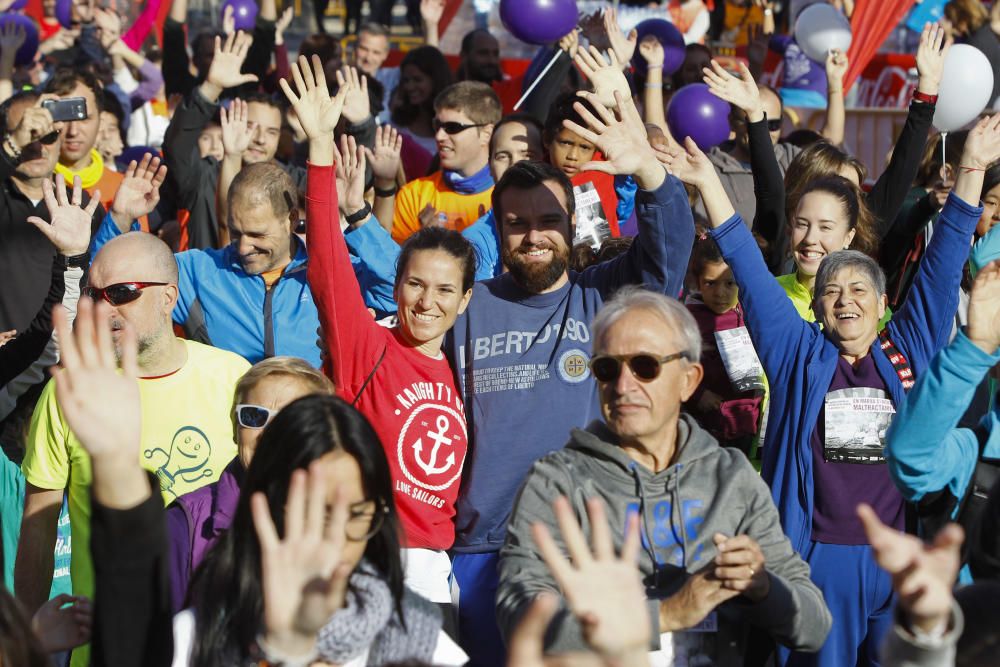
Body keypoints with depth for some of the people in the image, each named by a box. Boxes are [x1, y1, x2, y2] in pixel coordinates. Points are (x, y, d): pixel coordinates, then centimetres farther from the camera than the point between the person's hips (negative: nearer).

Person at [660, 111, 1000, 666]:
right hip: (818, 557, -1)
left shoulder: (909, 351, 10)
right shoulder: (799, 355, 8)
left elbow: (941, 267, 8)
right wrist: (707, 182, -1)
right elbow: (750, 272, 4)